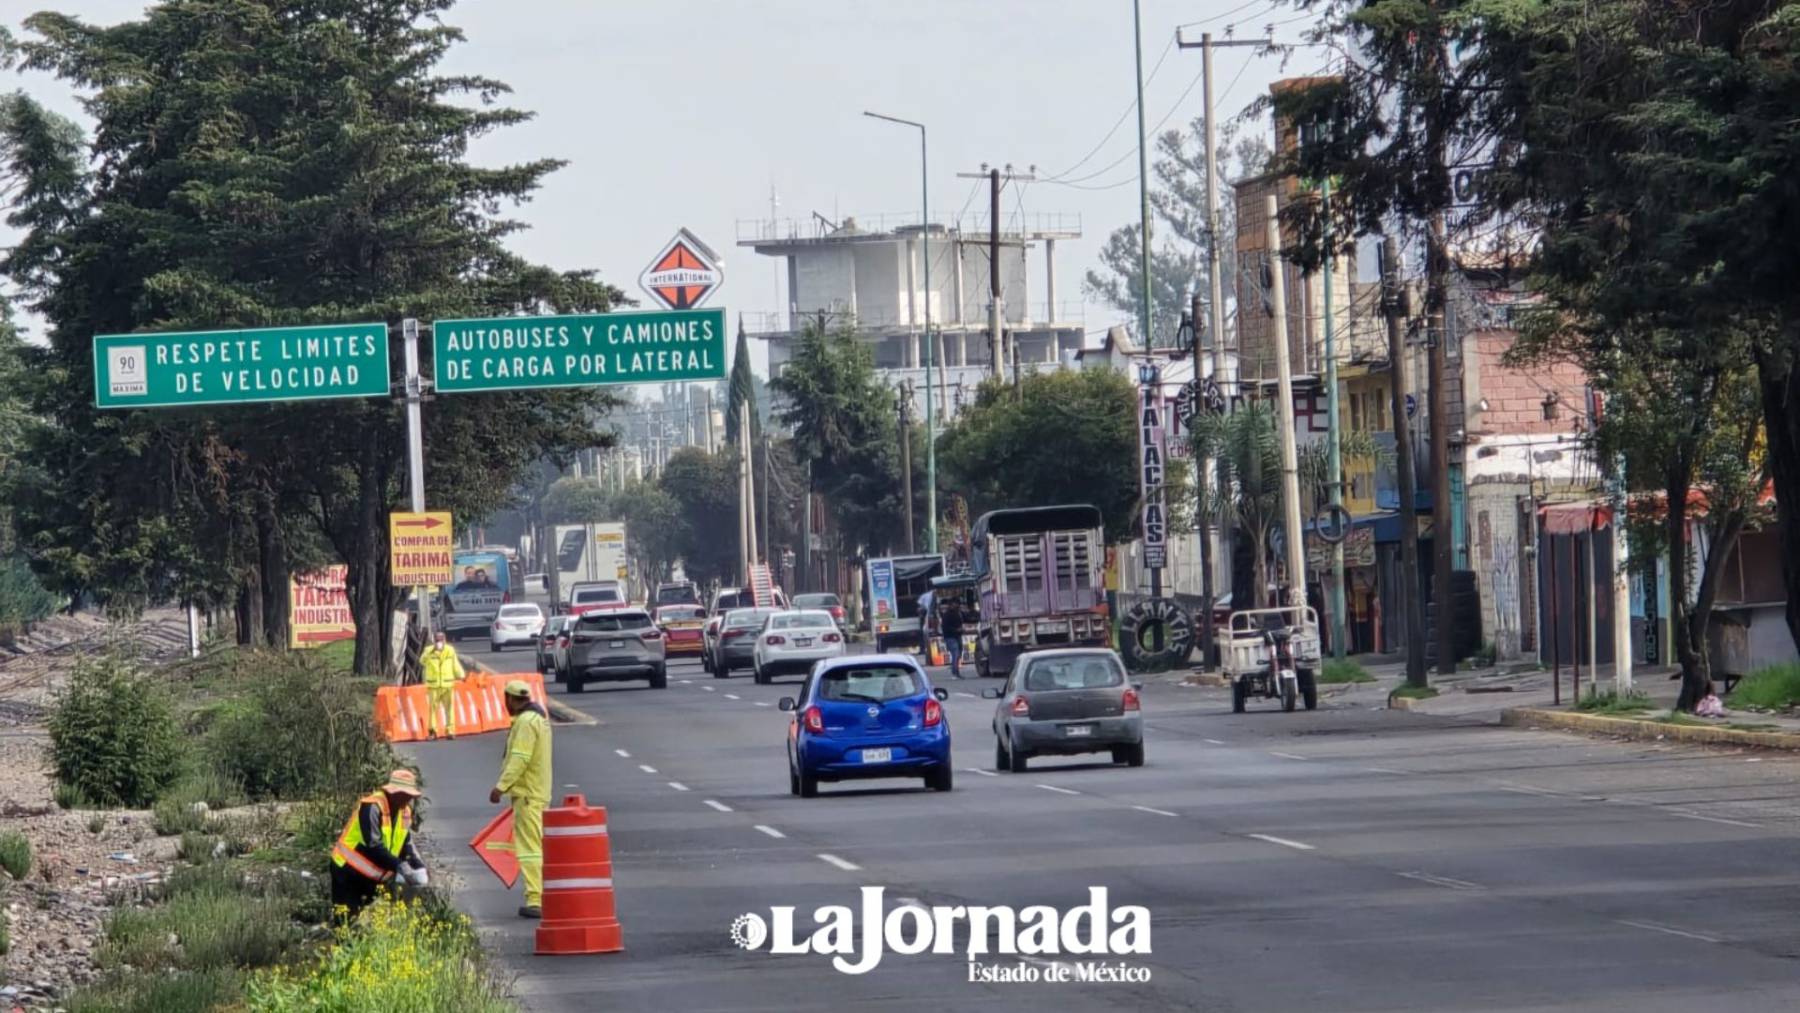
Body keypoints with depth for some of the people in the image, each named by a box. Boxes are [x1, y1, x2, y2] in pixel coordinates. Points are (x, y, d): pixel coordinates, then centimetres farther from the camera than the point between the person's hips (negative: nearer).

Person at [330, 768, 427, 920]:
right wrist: (399, 866, -32)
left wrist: (419, 869, -10)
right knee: (348, 919, -11)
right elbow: (373, 845, -29)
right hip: (349, 872, -8)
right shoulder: (372, 806, -22)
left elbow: (407, 846, 6)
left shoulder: (404, 811, 5)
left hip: (373, 876, 8)